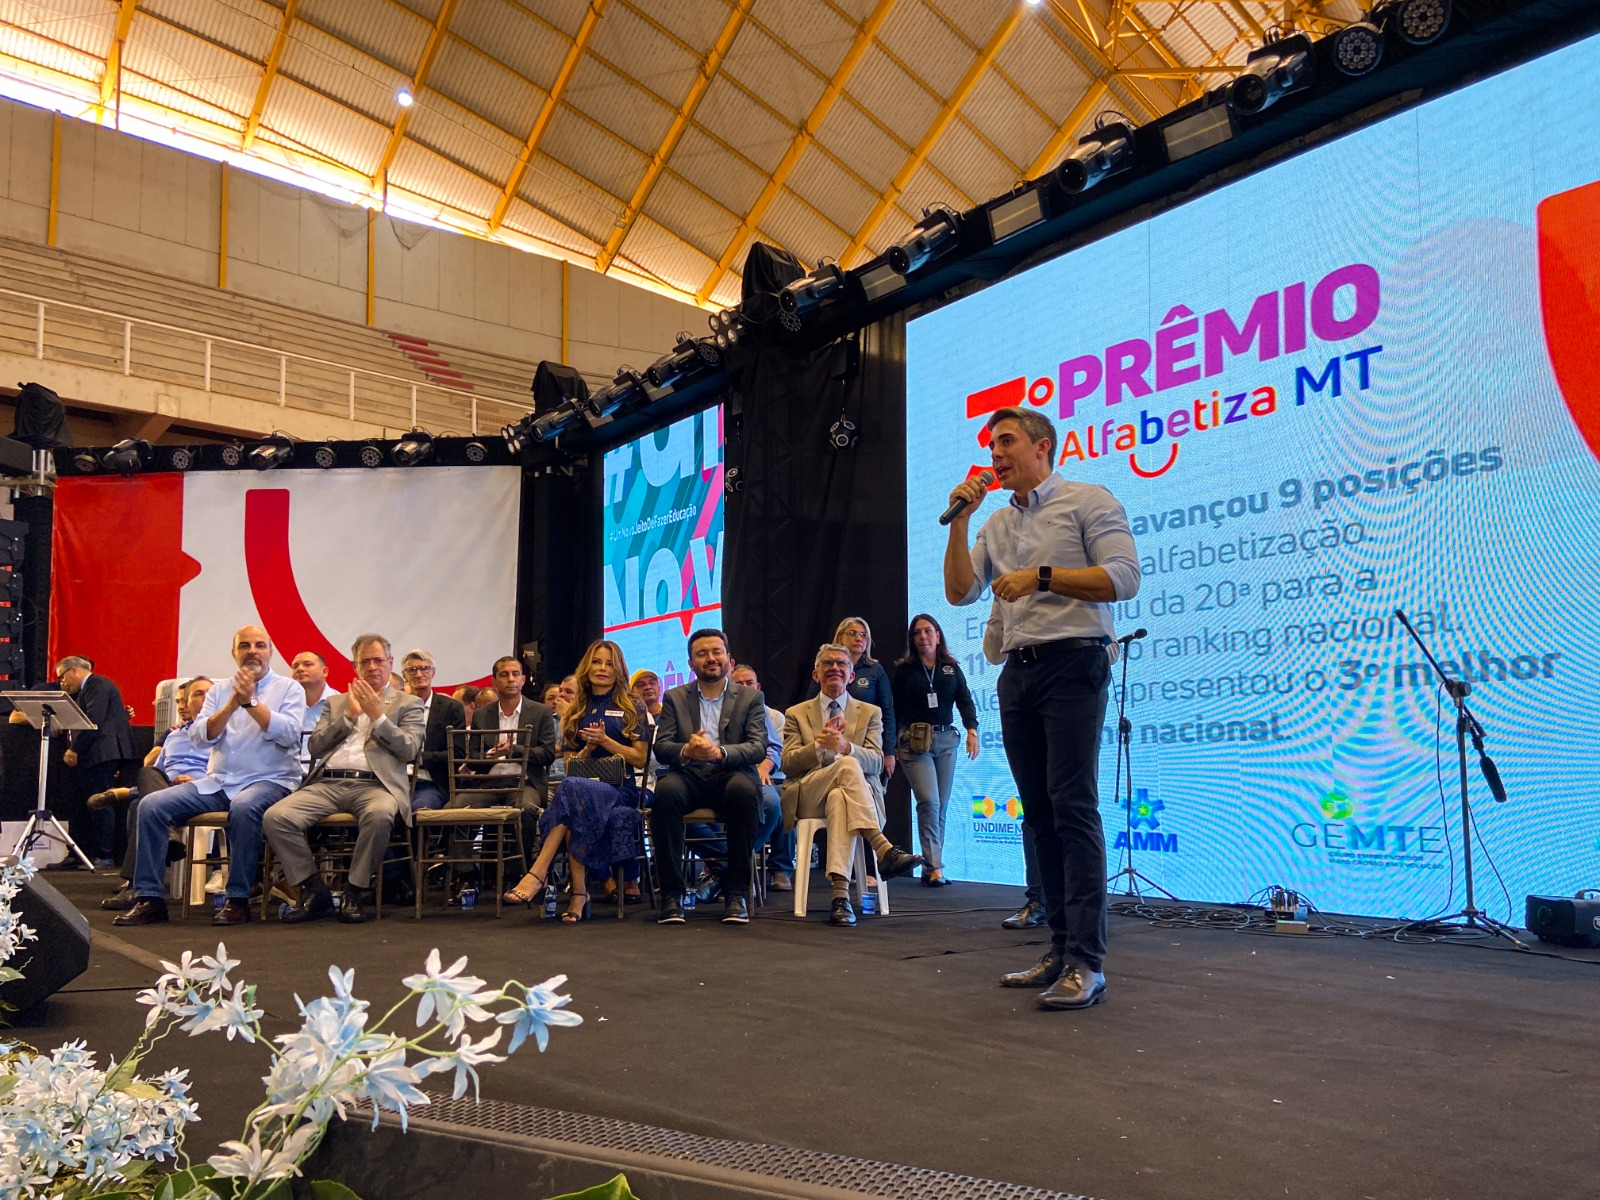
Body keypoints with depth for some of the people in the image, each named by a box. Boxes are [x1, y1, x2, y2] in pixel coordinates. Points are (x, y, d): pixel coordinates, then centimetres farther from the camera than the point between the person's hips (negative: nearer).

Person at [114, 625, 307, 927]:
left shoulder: (289, 689, 6)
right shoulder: (219, 691, 16)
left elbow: (288, 733, -12)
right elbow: (199, 737, 2)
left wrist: (251, 702, -13)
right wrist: (232, 704, -9)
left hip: (270, 781, -5)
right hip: (217, 782, 5)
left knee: (243, 807, -38)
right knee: (151, 805, -13)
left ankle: (238, 900, -25)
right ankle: (150, 898, -7)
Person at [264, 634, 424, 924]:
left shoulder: (408, 704, 17)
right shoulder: (335, 703, 26)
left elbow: (410, 750, 1)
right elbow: (315, 748, 12)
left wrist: (376, 715, -4)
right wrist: (349, 715, 3)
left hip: (374, 784, -3)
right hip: (328, 784, 3)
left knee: (379, 815, -40)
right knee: (275, 817, -24)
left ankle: (356, 892, -18)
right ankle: (315, 892, -8)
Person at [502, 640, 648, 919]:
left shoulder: (631, 708, 10)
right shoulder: (575, 711, 20)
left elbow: (640, 759, 4)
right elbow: (568, 764, 16)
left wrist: (605, 740, -8)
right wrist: (588, 747, -4)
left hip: (619, 789, -3)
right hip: (581, 785, 3)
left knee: (572, 789, -37)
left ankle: (537, 876, -42)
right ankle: (579, 892, -38)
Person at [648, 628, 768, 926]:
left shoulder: (751, 698, 11)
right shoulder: (674, 698, 15)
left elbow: (758, 747, -4)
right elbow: (660, 747, 3)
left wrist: (720, 752, -24)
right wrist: (687, 750, -22)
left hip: (730, 775, -1)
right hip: (688, 776, 1)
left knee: (744, 789, -36)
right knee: (665, 791, -34)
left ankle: (735, 893, -26)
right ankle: (671, 894, -26)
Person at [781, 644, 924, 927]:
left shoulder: (870, 713, 17)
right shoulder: (796, 714, 18)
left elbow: (876, 763, -1)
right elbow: (788, 764, 3)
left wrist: (845, 746, -23)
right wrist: (820, 746, -16)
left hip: (855, 794, 0)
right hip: (808, 796, 0)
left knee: (839, 799, -40)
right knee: (847, 765, -34)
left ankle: (840, 895, -53)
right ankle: (884, 850, -46)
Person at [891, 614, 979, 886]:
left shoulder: (951, 668, 9)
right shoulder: (904, 670, 3)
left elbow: (965, 701, 6)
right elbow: (895, 709, 5)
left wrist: (972, 731, -9)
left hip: (946, 739, 3)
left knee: (941, 805, 4)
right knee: (929, 802, -15)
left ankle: (931, 866, 11)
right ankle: (934, 867, -14)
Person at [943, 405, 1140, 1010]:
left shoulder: (1088, 501, 2)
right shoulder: (996, 524, 20)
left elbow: (1123, 579, -9)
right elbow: (959, 591, 12)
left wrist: (1041, 576, -13)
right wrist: (959, 519, 5)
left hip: (1071, 665, -7)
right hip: (1017, 674, 7)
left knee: (1073, 808, -13)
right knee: (1039, 814, 6)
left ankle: (1087, 963, -13)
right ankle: (1062, 948, 12)